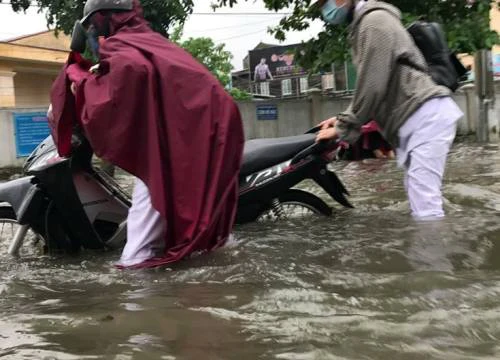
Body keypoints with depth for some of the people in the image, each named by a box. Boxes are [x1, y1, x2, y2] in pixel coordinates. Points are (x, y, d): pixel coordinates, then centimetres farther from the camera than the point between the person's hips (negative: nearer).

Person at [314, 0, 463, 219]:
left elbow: (373, 86, -16)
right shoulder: (364, 24, 24)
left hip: (426, 114, -11)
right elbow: (369, 87, 27)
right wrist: (343, 119, 16)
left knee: (424, 206, -15)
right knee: (419, 201, 11)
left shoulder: (374, 20, -8)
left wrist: (343, 128, -9)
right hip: (416, 118, 11)